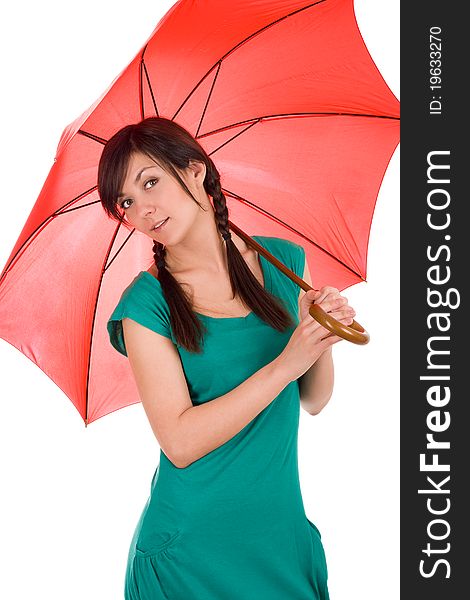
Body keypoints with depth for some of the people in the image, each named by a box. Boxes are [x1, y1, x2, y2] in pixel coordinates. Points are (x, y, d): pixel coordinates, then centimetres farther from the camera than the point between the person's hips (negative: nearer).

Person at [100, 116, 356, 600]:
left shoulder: (283, 260, -1)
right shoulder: (145, 304, -12)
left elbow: (313, 401, 4)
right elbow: (180, 442, -19)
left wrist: (322, 343, -15)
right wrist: (284, 364, -23)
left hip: (284, 530, 4)